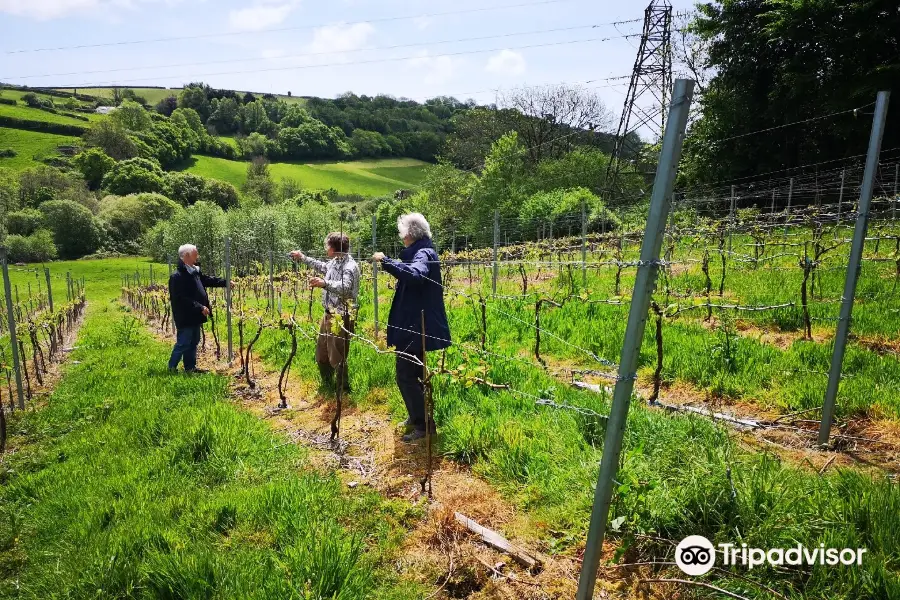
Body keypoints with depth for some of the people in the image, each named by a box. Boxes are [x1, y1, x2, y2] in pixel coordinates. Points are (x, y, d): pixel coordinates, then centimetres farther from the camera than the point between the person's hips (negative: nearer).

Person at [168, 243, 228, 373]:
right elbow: (182, 299, -24)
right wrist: (200, 307, -24)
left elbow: (207, 280, 23)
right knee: (183, 343, 0)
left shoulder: (194, 271, 7)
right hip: (185, 318, -9)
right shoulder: (177, 276, -21)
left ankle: (190, 367, 27)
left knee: (193, 343, 17)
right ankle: (172, 367, 15)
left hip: (195, 316, 9)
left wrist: (225, 282, 20)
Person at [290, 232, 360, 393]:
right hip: (329, 314, 10)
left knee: (337, 356, -4)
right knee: (321, 352, 22)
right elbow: (320, 266, 32)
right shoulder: (333, 262, 9)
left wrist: (325, 284, -52)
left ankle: (344, 390, 13)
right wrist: (302, 257, 35)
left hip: (342, 317, -10)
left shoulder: (350, 266, -20)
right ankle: (327, 384, 40)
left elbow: (345, 288, -37)